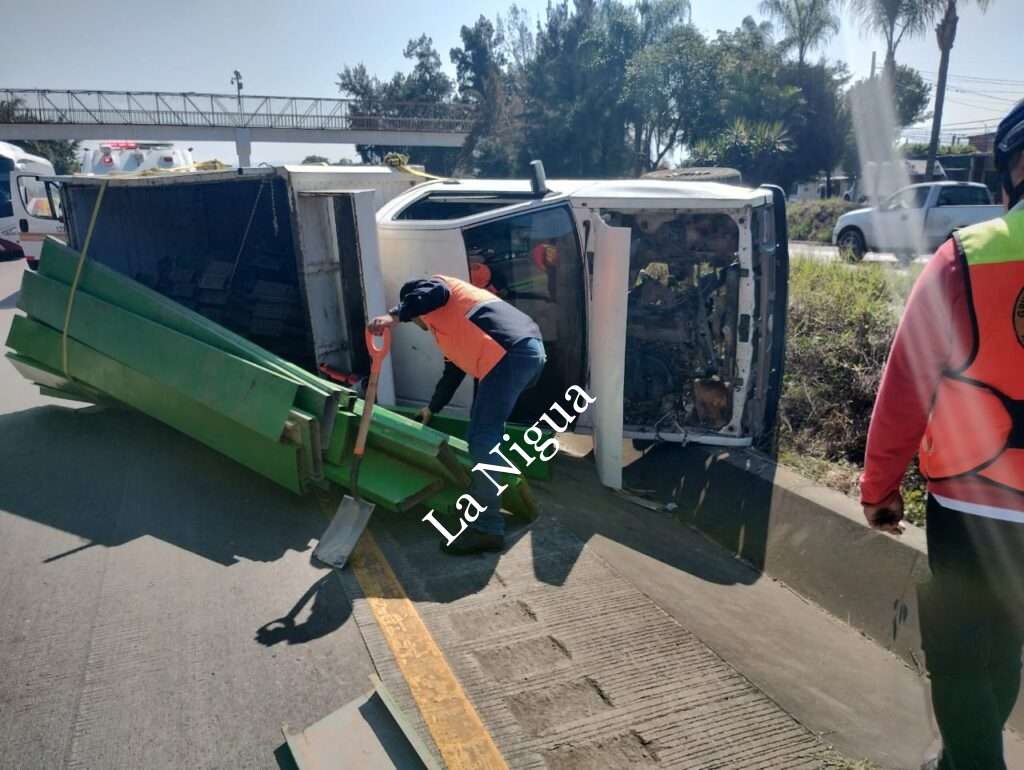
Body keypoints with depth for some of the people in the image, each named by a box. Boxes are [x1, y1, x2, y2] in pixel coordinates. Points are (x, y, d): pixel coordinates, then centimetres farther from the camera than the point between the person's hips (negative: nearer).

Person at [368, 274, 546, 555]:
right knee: (485, 432, 26)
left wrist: (393, 316, -20)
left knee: (483, 441, -9)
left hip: (511, 354, -10)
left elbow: (434, 292, -12)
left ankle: (487, 529, -9)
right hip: (530, 348, 10)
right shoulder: (450, 323, 39)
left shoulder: (431, 284, 15)